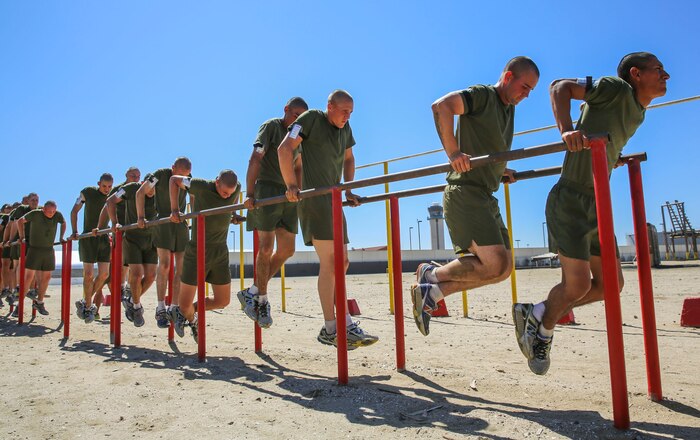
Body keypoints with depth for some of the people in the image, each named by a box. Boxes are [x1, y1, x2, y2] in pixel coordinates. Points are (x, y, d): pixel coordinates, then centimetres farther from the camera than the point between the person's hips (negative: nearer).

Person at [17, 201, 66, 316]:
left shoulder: (58, 215, -2)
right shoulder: (35, 214, -11)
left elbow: (63, 223, 20)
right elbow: (20, 221, 4)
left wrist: (61, 237, 12)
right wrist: (22, 236, -1)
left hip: (49, 250, 4)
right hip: (34, 249, -4)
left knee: (46, 277, 6)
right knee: (29, 275, -7)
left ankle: (39, 302, 20)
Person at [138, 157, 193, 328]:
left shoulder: (188, 179, 4)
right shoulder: (161, 174, -8)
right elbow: (140, 193, -3)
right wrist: (141, 217, -9)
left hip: (181, 224, 5)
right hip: (163, 223, -4)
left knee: (182, 267, -1)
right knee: (164, 264, -14)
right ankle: (161, 309, -8)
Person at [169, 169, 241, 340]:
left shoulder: (236, 187, -4)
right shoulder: (201, 186, -15)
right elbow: (174, 180, 1)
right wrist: (174, 209, -6)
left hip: (221, 252, 4)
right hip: (197, 251, -4)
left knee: (223, 301, 9)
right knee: (185, 304, 0)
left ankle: (182, 313, 31)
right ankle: (192, 319, 38)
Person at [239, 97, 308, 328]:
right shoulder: (270, 126, -2)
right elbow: (255, 159, -12)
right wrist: (249, 194, -21)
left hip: (288, 194, 7)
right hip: (267, 189, -7)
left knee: (287, 250, 2)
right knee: (266, 248, -7)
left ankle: (252, 292, 13)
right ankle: (261, 300, 7)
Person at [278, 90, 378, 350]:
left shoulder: (345, 129, 17)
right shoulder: (312, 118, -3)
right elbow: (285, 148, -10)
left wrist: (349, 191, 19)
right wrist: (291, 185, -17)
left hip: (333, 201, 8)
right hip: (313, 199, -8)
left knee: (341, 263, 6)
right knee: (329, 262, -14)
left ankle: (345, 324, 13)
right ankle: (331, 328, -10)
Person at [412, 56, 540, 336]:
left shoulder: (510, 109, 23)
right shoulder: (482, 95, -5)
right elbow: (441, 106, -23)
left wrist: (502, 172, 18)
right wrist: (453, 153, -31)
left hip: (486, 197, 10)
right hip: (465, 192, -10)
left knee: (502, 268, 6)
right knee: (495, 264, -19)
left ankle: (433, 290, 8)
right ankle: (432, 275, -1)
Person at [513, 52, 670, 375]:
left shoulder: (638, 114, 19)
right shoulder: (616, 88, -6)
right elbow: (560, 87, -16)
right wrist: (567, 130, -29)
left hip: (596, 205, 9)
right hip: (571, 200, -9)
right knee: (577, 285, -9)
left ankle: (537, 315, 20)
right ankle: (544, 329, 20)